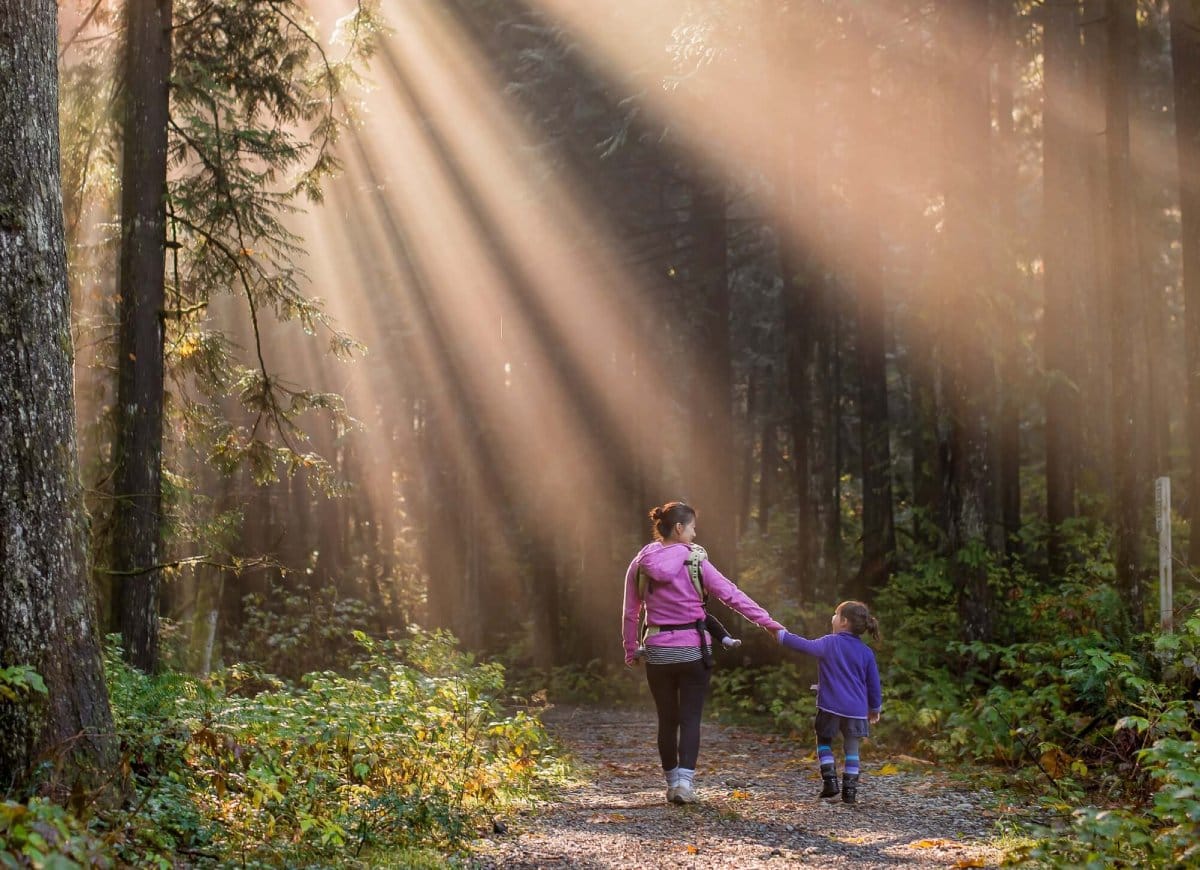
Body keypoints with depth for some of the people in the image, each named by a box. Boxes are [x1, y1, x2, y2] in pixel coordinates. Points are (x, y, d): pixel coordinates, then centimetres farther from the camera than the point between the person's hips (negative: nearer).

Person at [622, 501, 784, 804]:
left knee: (667, 720, 14)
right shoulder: (695, 562, -8)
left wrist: (630, 650, 16)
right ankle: (685, 781, -12)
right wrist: (768, 622, -4)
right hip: (692, 651, -3)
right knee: (690, 719, 2)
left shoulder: (640, 565, 1)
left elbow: (630, 613, 6)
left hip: (657, 652, 3)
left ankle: (672, 782, 20)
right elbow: (732, 595, -8)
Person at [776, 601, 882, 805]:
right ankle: (849, 790, 4)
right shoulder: (866, 652, 5)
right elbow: (874, 683, 9)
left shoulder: (829, 643, -5)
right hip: (856, 710, 2)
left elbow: (806, 646, -16)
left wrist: (782, 635, -7)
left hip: (830, 706, -2)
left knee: (824, 742, 16)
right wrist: (875, 708, 21)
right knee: (851, 750, 10)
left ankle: (830, 780, 2)